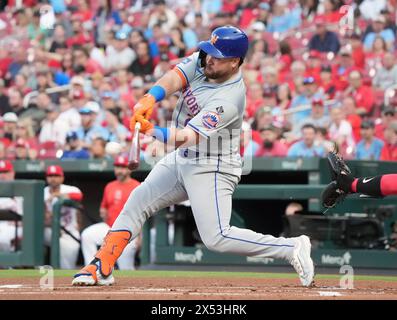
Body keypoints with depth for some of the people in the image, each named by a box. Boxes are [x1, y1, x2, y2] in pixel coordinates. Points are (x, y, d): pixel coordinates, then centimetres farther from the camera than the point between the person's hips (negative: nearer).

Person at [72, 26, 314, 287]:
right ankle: (102, 268, 14)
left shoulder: (228, 100, -29)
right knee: (137, 202, 8)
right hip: (181, 158, 8)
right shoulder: (203, 60, -7)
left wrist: (151, 131, -50)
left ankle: (291, 248, -7)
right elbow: (174, 78, -19)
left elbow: (187, 137, -35)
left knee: (217, 238, -16)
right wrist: (150, 98, -40)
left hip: (212, 169, -8)